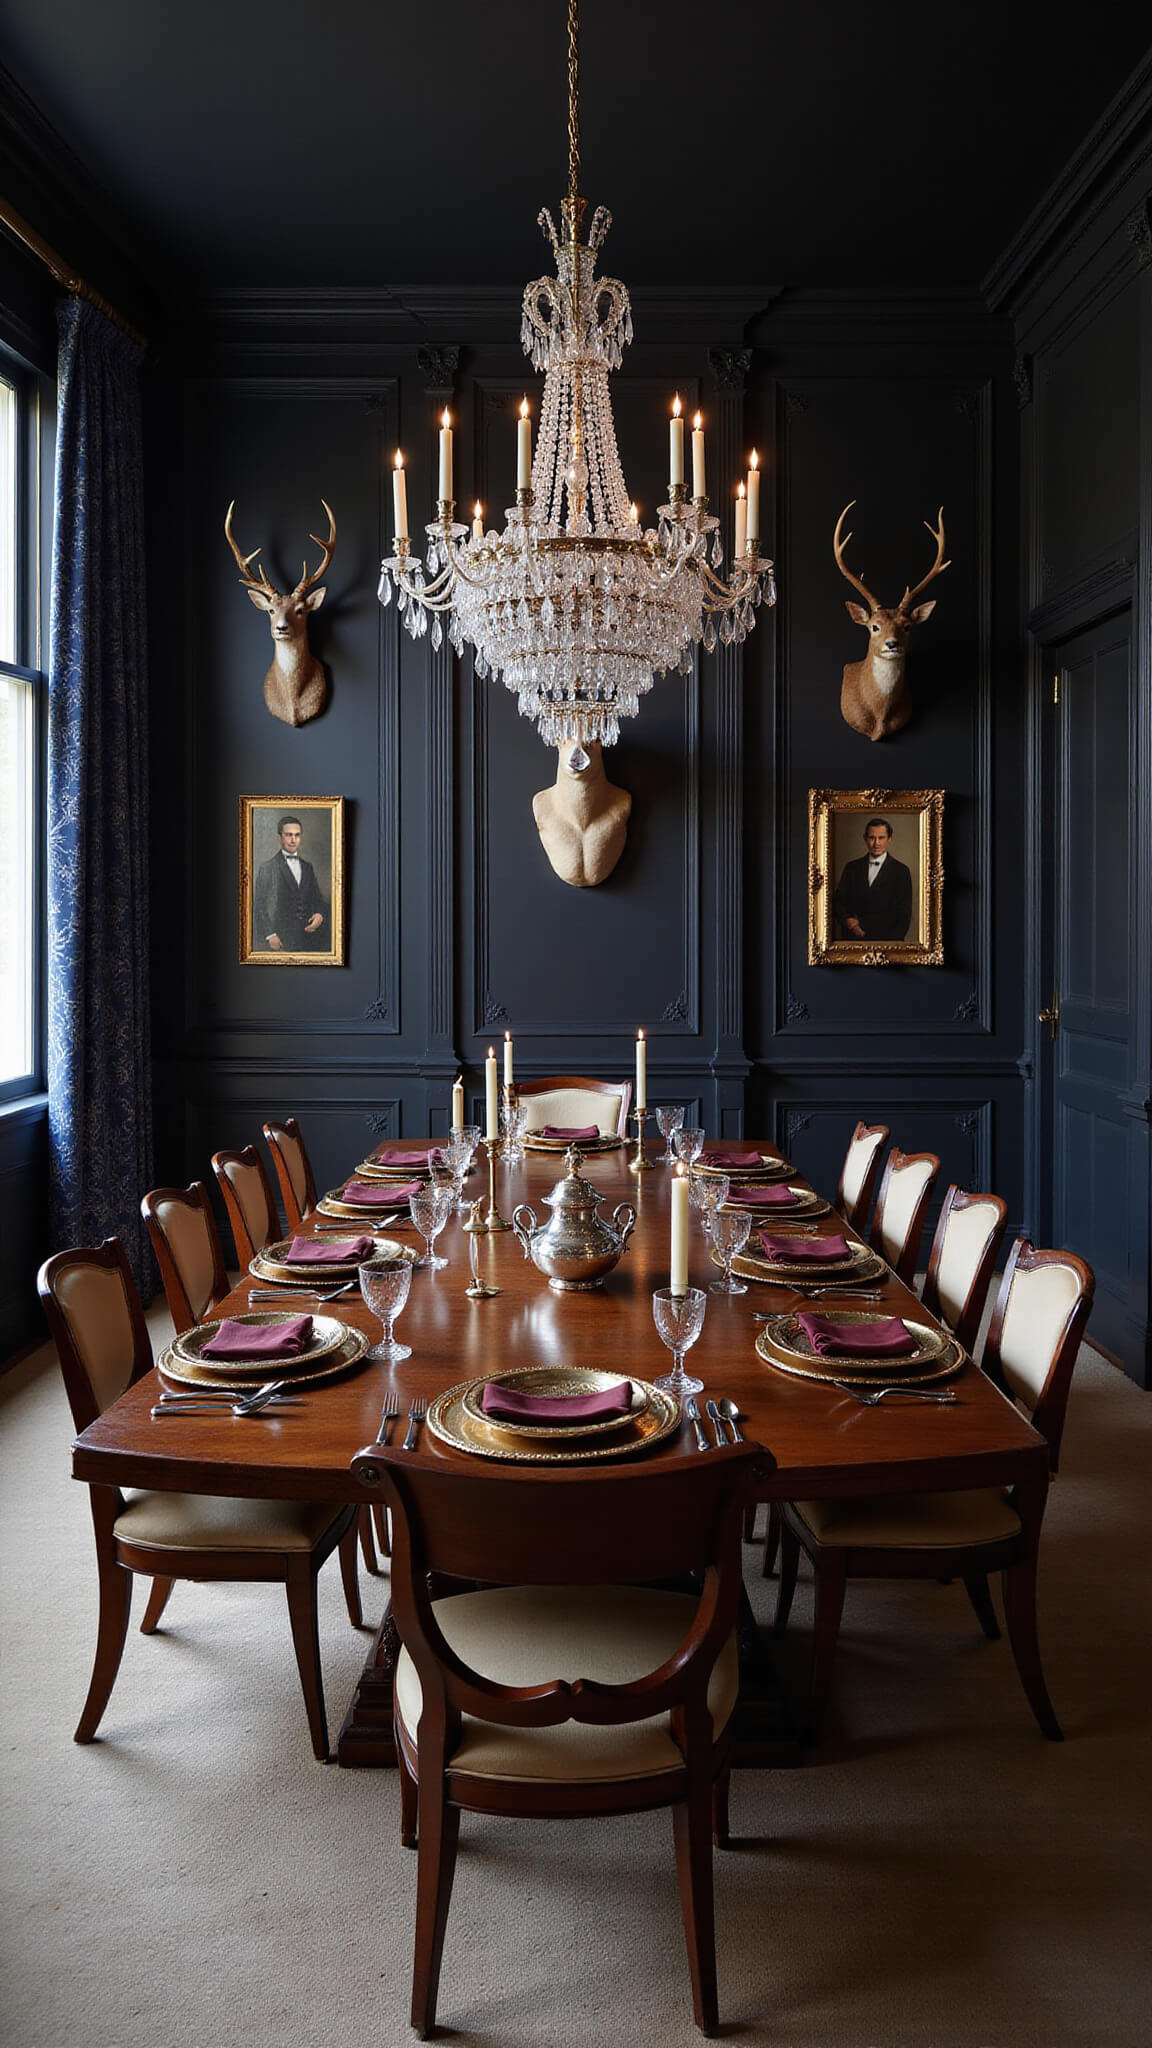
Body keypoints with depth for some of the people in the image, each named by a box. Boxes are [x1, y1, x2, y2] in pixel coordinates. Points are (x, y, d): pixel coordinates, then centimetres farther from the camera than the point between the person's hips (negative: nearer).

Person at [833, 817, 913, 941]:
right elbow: (838, 901, 13)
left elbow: (904, 914, 3)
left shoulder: (901, 871, 6)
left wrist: (892, 943, -9)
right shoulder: (852, 868, 13)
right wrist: (847, 920, -8)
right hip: (852, 938, 3)